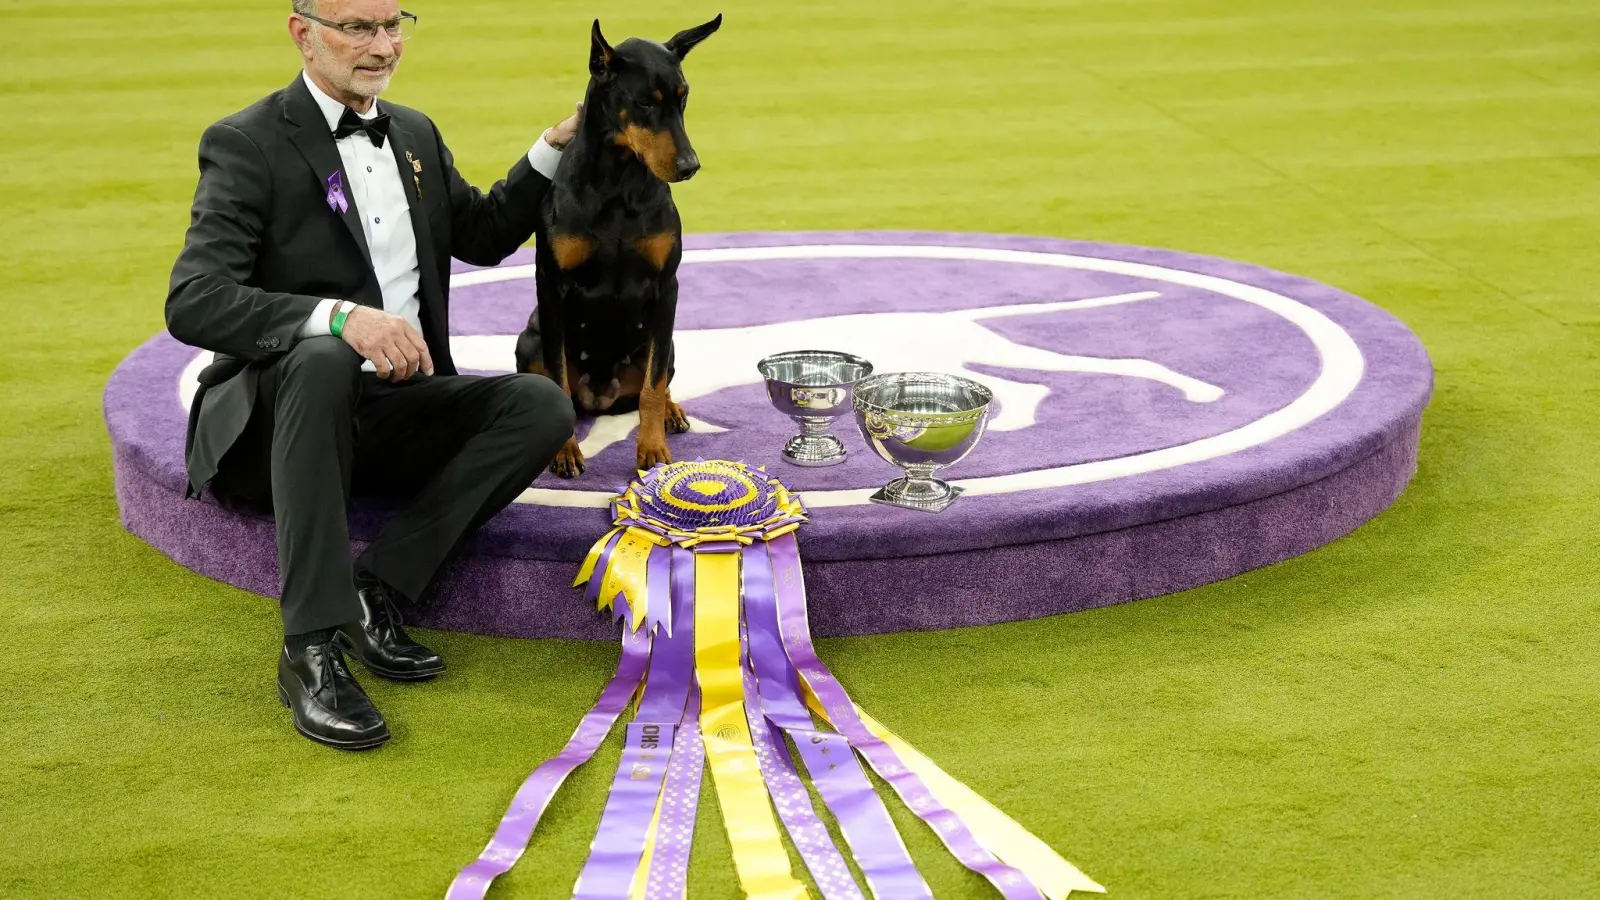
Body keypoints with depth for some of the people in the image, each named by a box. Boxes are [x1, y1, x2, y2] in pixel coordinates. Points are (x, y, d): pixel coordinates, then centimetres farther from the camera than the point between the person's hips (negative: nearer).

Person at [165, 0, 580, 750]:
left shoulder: (416, 134, 14)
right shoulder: (246, 144, -7)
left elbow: (483, 236, 30)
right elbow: (193, 303, -20)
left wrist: (556, 146, 16)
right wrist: (339, 317, -35)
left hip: (398, 410, 6)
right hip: (288, 408, -6)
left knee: (543, 405, -19)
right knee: (322, 360, -39)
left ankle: (377, 591, -21)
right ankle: (312, 647, -38)